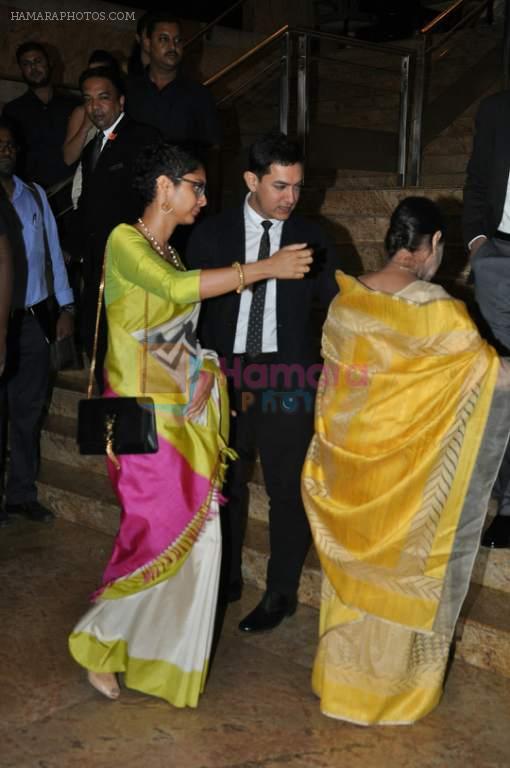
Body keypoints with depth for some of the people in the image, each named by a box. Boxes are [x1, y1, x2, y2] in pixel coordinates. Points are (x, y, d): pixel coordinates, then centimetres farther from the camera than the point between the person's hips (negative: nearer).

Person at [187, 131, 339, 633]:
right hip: (225, 376, 1)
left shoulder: (311, 238, 2)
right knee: (223, 484, 13)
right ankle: (226, 578, 33)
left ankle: (281, 593, 22)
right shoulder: (211, 234, 2)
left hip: (288, 379, -1)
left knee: (288, 489, 4)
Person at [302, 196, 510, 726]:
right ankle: (390, 690, 29)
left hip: (349, 457, 5)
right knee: (400, 574, 13)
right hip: (408, 468, -5)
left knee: (351, 566, 20)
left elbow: (330, 380, 6)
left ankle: (340, 679, 36)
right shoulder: (440, 313, -19)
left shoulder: (344, 300, -3)